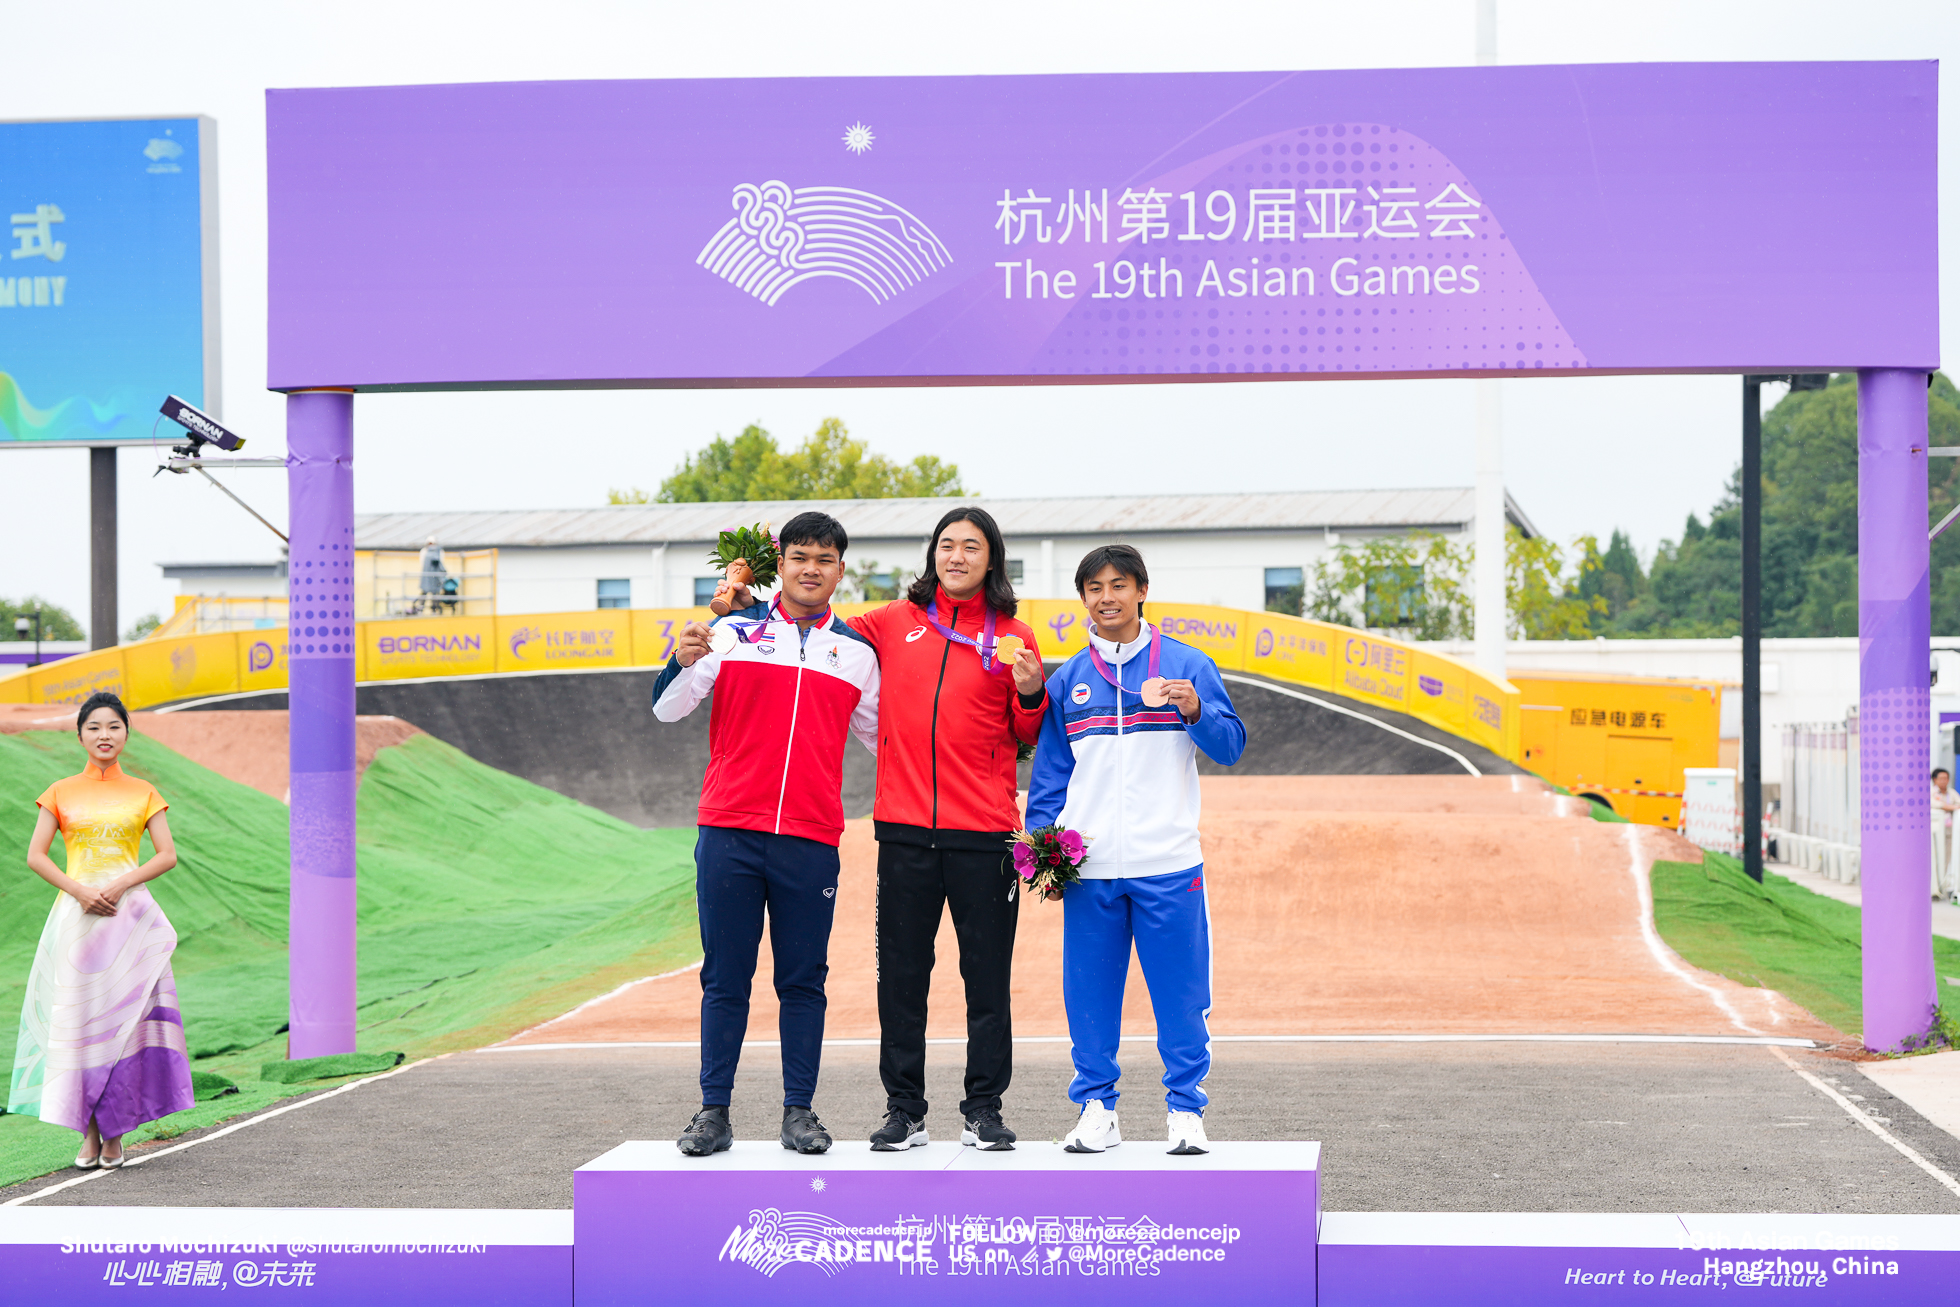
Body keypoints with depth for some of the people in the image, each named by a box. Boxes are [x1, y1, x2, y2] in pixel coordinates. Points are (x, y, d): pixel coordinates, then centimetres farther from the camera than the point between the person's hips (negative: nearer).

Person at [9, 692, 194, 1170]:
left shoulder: (143, 793, 9)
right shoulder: (61, 793, 9)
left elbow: (167, 855, 3)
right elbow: (36, 855, 4)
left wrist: (120, 884, -12)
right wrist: (80, 891, -10)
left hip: (130, 915, 0)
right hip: (76, 915, 0)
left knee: (124, 1017, -5)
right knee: (77, 1018, -5)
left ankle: (115, 1134, 1)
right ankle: (89, 1135, 0)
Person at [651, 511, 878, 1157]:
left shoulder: (857, 652, 12)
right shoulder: (734, 631, 6)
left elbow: (881, 735, 23)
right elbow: (667, 709, 3)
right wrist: (681, 662, -16)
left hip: (812, 840, 1)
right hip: (728, 834, -1)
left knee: (803, 981, 4)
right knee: (724, 978, 2)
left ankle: (799, 1111, 10)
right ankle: (713, 1111, 7)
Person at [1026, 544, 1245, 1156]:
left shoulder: (1187, 666, 5)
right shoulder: (1068, 681, 11)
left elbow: (1231, 748, -1)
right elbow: (1049, 775, 13)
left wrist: (1195, 710, -19)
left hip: (1168, 864, -2)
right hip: (1087, 868, 2)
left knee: (1180, 992, 0)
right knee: (1090, 992, 4)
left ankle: (1185, 1110, 8)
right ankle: (1096, 1109, 14)